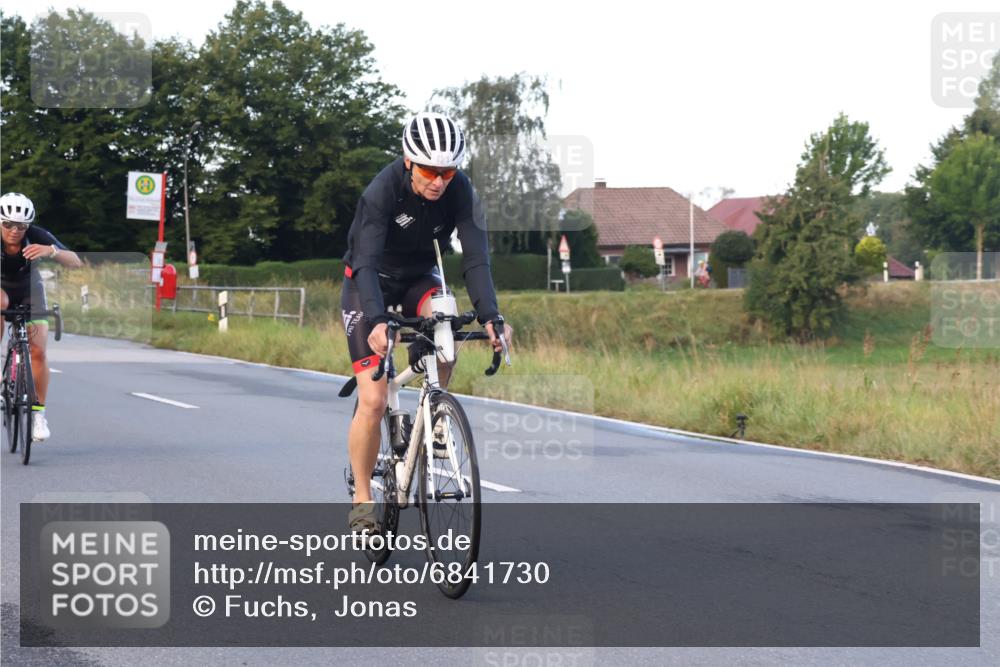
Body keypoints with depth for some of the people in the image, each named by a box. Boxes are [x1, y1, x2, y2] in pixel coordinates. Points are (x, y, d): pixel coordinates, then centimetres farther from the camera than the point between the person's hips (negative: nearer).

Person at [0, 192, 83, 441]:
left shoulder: (38, 237, -28)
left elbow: (76, 262, -36)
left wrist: (50, 251, -55)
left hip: (30, 292, 0)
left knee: (38, 352, -13)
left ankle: (38, 412, -2)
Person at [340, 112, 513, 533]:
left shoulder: (460, 190, -21)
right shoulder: (382, 192, -29)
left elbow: (476, 256, -26)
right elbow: (366, 262, -37)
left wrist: (490, 317, -41)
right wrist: (377, 321, -53)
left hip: (419, 278, 3)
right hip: (371, 283, -3)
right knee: (373, 400, -14)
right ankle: (362, 499, 1)